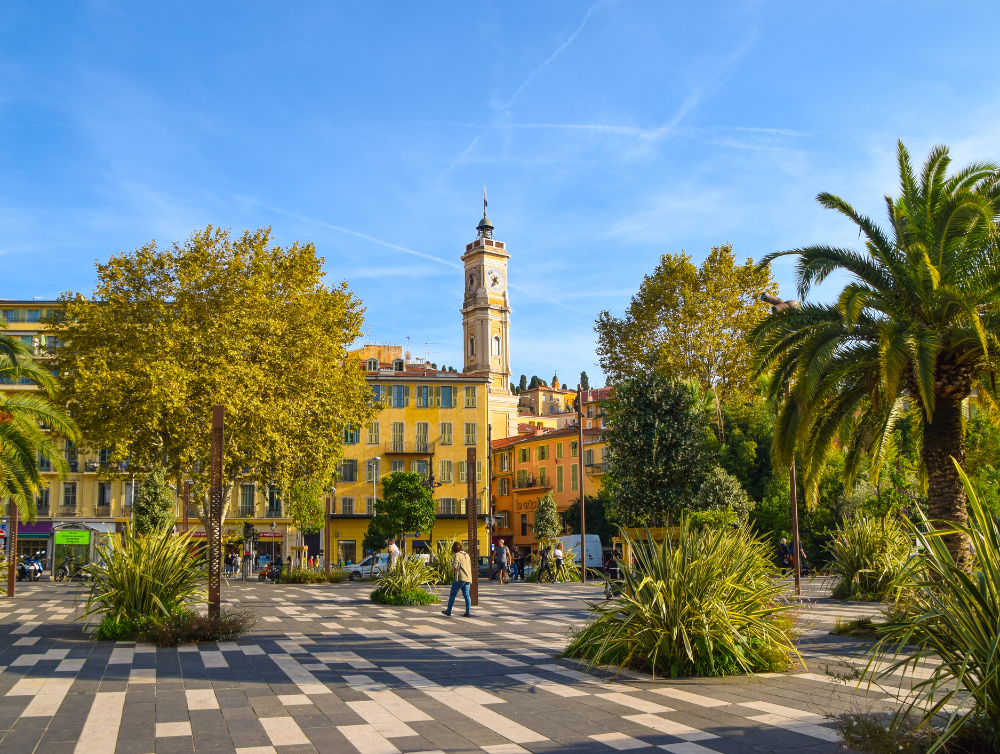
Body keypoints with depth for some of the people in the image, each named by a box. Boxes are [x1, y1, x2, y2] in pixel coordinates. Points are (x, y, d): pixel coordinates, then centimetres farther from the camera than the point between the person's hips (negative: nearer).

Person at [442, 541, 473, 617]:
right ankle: (468, 612, -4)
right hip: (468, 577, 7)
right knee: (466, 594, 5)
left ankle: (449, 611, 10)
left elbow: (455, 566, -16)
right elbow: (470, 565, 19)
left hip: (460, 577, -7)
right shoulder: (467, 555, 16)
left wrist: (452, 568, 4)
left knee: (453, 594, 4)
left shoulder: (457, 555, -6)